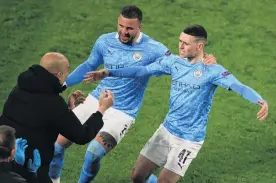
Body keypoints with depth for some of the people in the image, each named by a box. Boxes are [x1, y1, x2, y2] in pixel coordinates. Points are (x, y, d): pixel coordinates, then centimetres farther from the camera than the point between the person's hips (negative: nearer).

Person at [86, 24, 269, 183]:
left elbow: (238, 86, -29)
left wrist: (261, 101, -48)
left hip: (189, 139, -6)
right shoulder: (174, 61, 0)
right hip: (166, 130, 6)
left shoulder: (212, 70, -17)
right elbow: (143, 70, 6)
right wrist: (108, 73, 2)